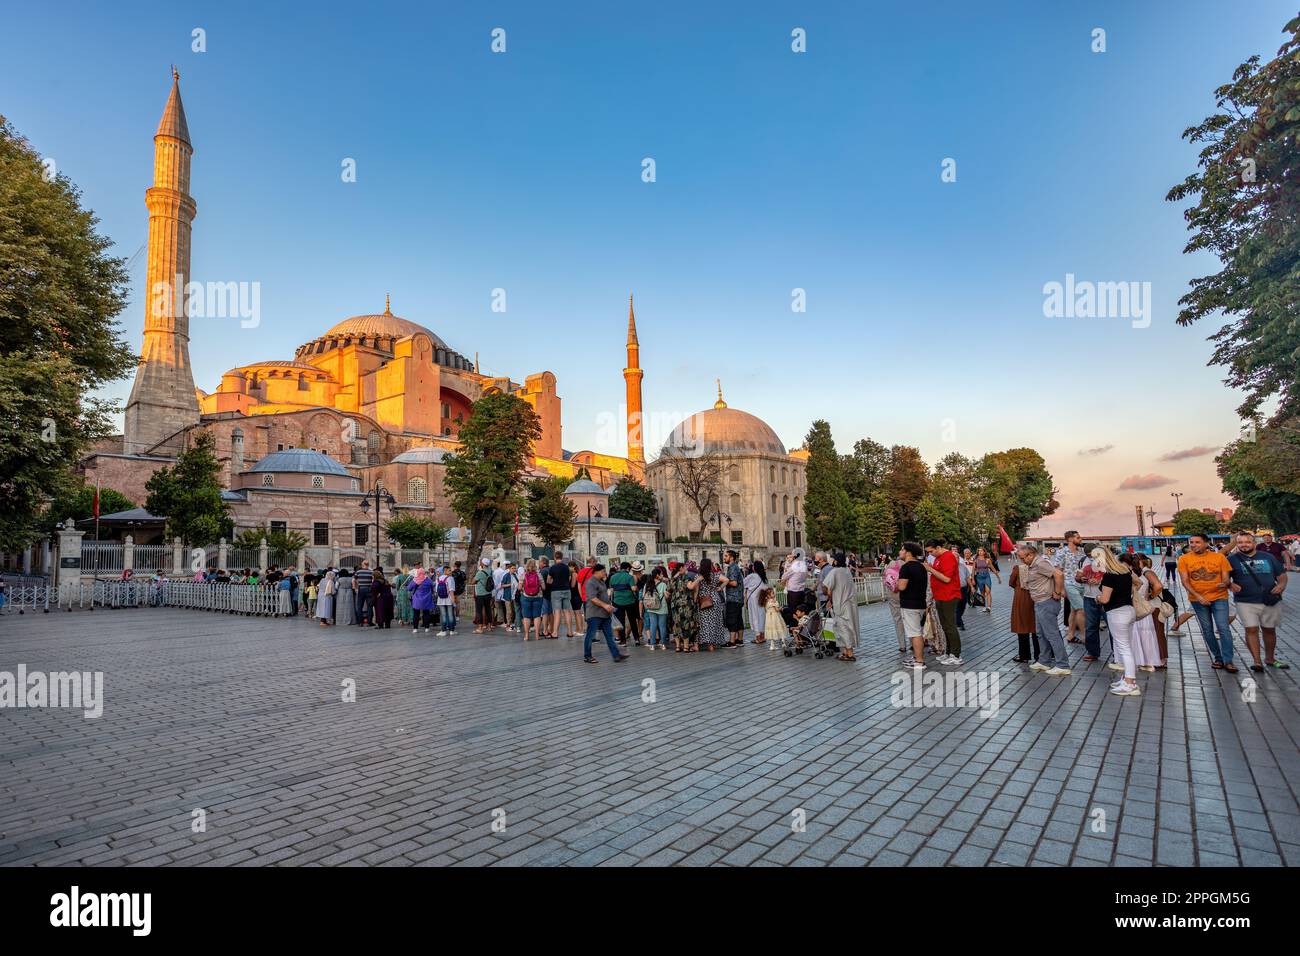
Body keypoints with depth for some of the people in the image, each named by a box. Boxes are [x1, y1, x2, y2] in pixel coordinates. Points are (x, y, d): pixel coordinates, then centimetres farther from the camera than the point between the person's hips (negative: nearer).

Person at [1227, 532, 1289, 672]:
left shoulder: (1268, 557, 7)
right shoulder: (1232, 559, -1)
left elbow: (1281, 574, 12)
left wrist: (1281, 585, -7)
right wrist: (1230, 584, -16)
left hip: (1271, 601, 3)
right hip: (1246, 602, -3)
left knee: (1269, 630, 13)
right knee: (1251, 630, -11)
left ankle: (1270, 659, 29)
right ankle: (1257, 661, -7)